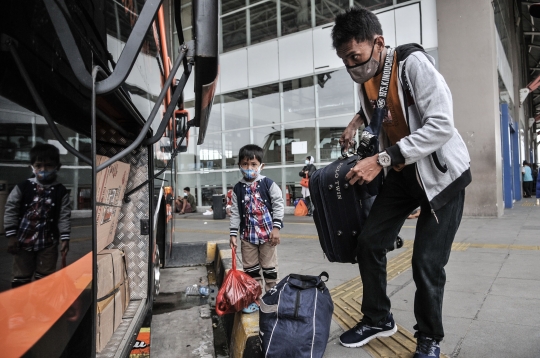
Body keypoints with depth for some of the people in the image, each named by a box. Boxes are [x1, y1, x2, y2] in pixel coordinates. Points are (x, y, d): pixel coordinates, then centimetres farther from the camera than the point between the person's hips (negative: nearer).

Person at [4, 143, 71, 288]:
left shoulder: (61, 192, -4)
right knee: (21, 278, 11)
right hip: (24, 241, 0)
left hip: (48, 243, 0)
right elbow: (10, 211, -2)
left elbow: (64, 217, -3)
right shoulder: (22, 187, -6)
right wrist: (11, 236, -5)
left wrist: (64, 239, -7)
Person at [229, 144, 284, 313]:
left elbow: (279, 205, -7)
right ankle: (255, 299, 25)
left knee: (269, 268, 8)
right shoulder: (238, 188, 1)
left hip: (267, 234, -3)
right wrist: (233, 234, 0)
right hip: (247, 235, 3)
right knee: (250, 269, 11)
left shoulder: (268, 184, -7)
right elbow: (235, 213, 4)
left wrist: (276, 227, -13)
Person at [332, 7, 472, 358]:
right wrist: (359, 119, 3)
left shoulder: (414, 63, -22)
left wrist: (381, 160, -34)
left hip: (442, 172, -6)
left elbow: (442, 125, -30)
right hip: (402, 172, 7)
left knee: (427, 262, -7)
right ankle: (378, 319, 23)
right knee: (369, 241, 3)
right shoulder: (364, 78, 0)